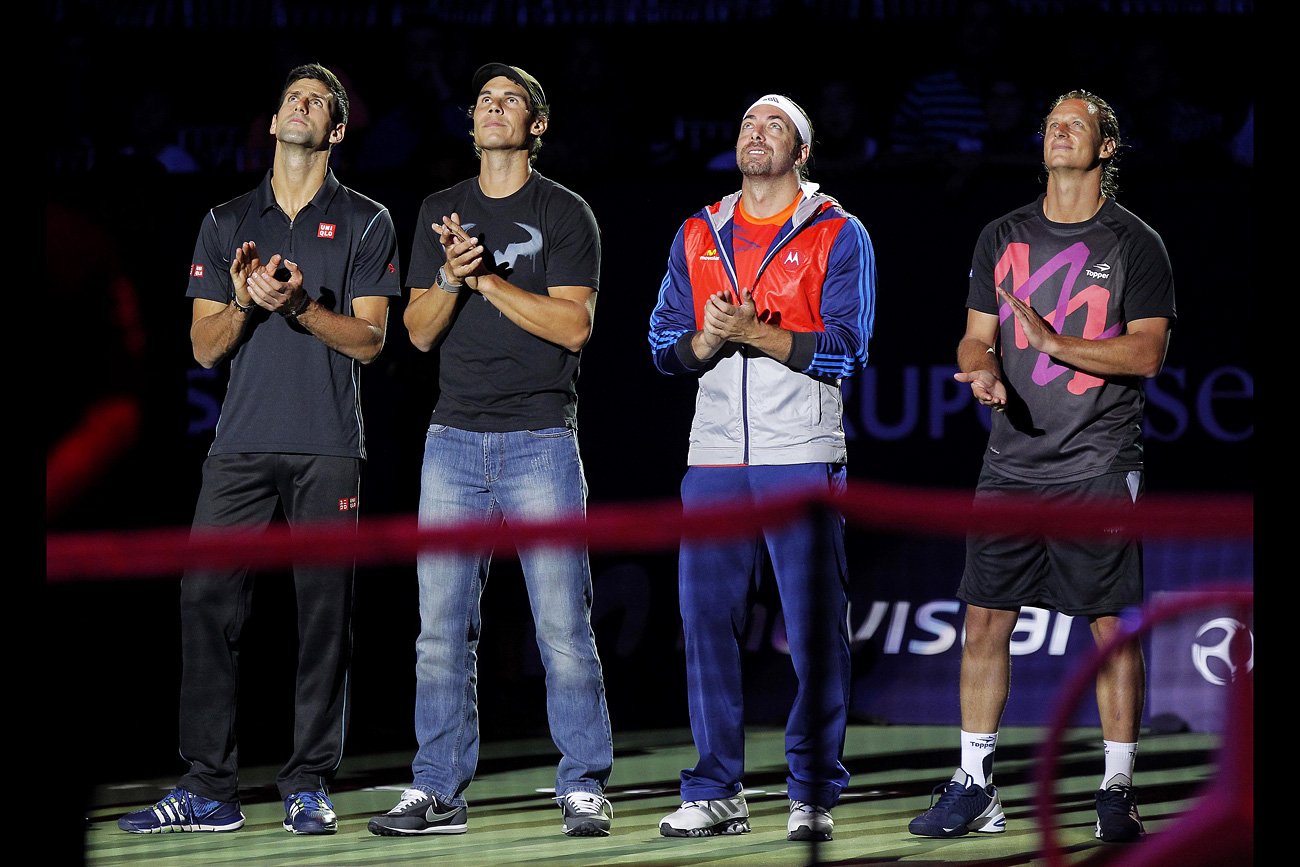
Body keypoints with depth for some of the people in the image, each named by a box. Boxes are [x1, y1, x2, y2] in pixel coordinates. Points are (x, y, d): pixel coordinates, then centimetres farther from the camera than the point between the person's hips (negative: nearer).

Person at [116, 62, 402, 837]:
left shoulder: (365, 222, 8)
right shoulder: (228, 224, 15)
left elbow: (369, 339, 0)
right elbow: (205, 347, 10)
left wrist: (299, 305, -14)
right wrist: (244, 301, -9)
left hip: (328, 450, -2)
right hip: (242, 444, 2)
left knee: (325, 612, -2)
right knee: (207, 599, -5)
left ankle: (310, 787, 4)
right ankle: (210, 790, -1)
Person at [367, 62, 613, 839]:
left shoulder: (565, 214, 2)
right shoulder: (442, 213, 13)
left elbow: (574, 324, -8)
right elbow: (421, 331, 9)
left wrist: (488, 278, -13)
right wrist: (451, 277, -11)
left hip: (540, 439, -3)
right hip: (455, 438, 4)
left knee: (563, 623, -5)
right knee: (443, 628, 2)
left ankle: (584, 789, 1)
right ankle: (439, 791, 8)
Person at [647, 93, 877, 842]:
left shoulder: (839, 235, 3)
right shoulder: (698, 237, 15)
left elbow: (846, 349, -7)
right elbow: (665, 344, 13)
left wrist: (754, 332, -16)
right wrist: (706, 341, -9)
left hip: (803, 457, -3)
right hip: (715, 456, 4)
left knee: (816, 629, -4)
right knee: (708, 620, 1)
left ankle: (815, 794, 2)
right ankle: (717, 794, 8)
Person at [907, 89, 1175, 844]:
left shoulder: (1136, 244, 1)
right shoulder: (1003, 238, 12)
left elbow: (1147, 352, -7)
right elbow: (978, 336, 13)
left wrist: (1058, 343, -18)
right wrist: (984, 369, -10)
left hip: (1099, 467, -3)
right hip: (1012, 464, 4)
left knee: (1113, 625, -3)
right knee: (986, 618, 1)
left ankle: (1118, 791, 4)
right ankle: (974, 786, 8)